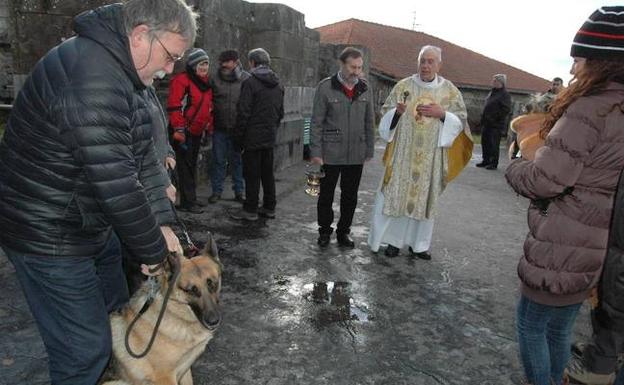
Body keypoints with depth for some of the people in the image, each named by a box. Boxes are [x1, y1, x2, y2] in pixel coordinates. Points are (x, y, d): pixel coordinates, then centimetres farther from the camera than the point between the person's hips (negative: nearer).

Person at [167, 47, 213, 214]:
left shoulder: (205, 81, 14)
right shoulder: (182, 80, -14)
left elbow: (208, 107, 22)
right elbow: (174, 106, -19)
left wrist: (209, 127, 20)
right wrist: (179, 129, -22)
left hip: (197, 131, 9)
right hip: (184, 132, -9)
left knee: (192, 164, 16)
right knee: (186, 166, -5)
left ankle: (190, 198, 27)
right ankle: (188, 202, 2)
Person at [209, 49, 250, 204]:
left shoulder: (246, 79, -3)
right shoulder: (215, 79, 3)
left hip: (238, 128, -1)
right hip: (219, 128, 2)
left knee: (237, 160, 9)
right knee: (218, 160, 8)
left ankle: (239, 191, 21)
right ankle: (217, 191, 20)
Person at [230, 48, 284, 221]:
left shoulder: (250, 82, -12)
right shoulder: (278, 84, 11)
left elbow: (243, 112, -14)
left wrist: (238, 136, -8)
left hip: (253, 137, -7)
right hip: (270, 136, 7)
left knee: (251, 174, 0)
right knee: (267, 173, 14)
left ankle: (250, 210, 7)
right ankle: (269, 207, 21)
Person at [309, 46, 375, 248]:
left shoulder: (365, 88, 5)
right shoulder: (326, 87, -6)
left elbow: (369, 122, 11)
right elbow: (316, 123, -6)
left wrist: (369, 150, 7)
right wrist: (315, 152, -10)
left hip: (356, 155, 3)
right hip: (330, 154, -3)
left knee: (350, 197, 11)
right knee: (326, 195, 9)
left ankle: (343, 232, 28)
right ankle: (324, 231, 27)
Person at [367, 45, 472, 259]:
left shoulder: (450, 91, 3)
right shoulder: (403, 86, 2)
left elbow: (461, 121, 4)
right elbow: (386, 113, 4)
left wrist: (442, 114, -14)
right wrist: (397, 111, -18)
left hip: (431, 156, 1)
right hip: (403, 152, 0)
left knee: (424, 198, 8)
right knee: (396, 195, 0)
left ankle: (419, 243, 21)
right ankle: (394, 239, 15)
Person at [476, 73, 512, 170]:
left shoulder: (504, 94, -9)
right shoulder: (492, 92, 17)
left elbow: (506, 109, -16)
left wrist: (495, 117, -18)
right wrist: (484, 117, 13)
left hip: (496, 124, -9)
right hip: (487, 123, 9)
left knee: (494, 144, -6)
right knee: (485, 142, 12)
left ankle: (494, 163, 2)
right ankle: (486, 161, 23)